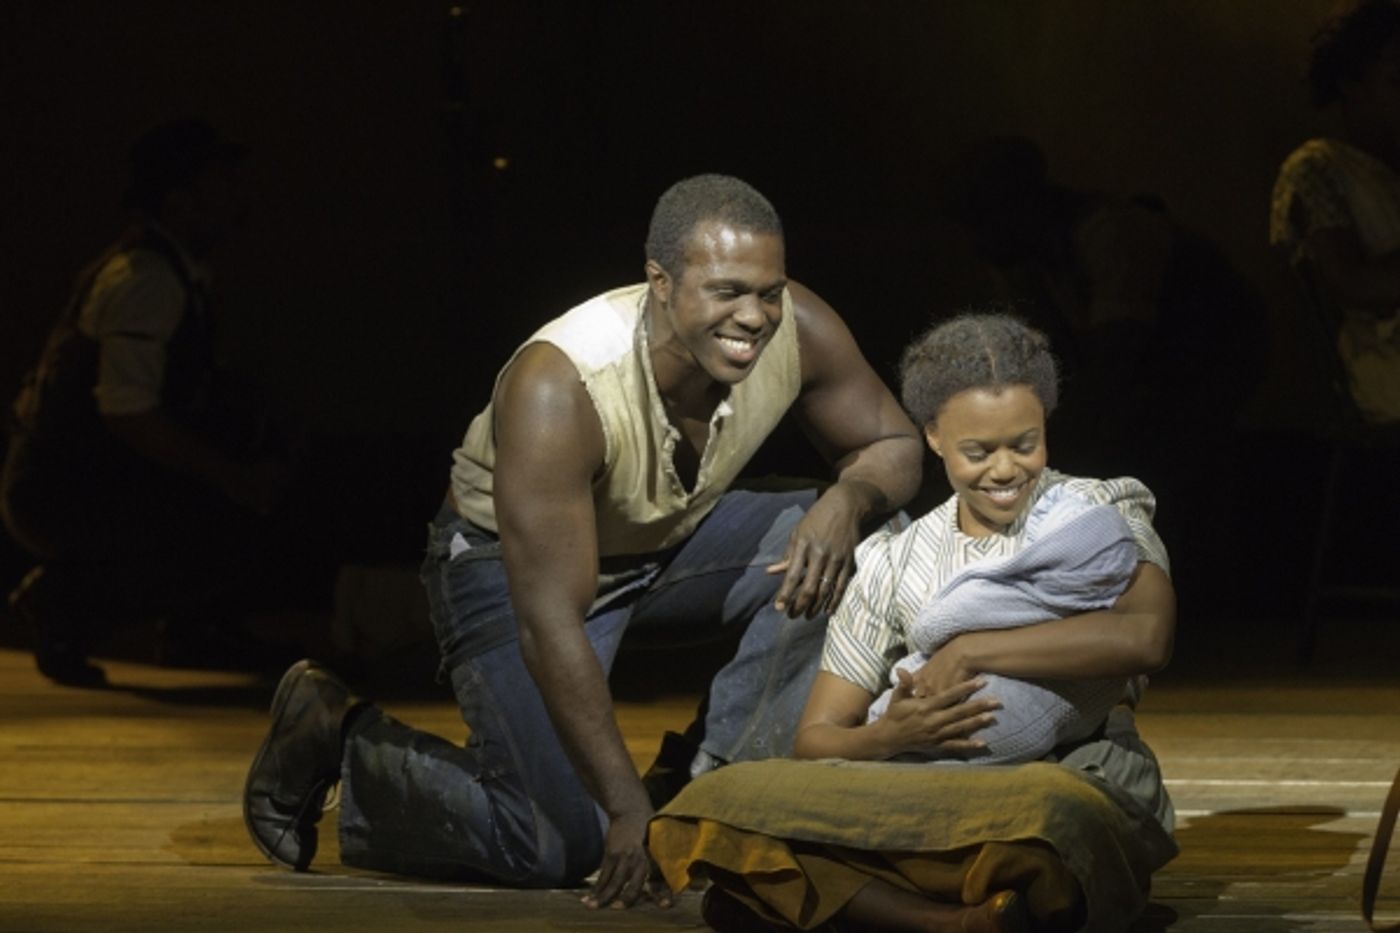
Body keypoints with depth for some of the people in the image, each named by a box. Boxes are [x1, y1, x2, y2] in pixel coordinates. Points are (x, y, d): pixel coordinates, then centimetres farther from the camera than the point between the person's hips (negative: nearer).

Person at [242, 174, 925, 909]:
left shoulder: (797, 331, -24)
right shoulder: (559, 390, -38)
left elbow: (895, 446, -6)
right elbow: (549, 627, -37)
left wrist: (848, 500, -32)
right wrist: (630, 811, -37)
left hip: (673, 540, 6)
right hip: (511, 562, -6)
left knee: (863, 543, -18)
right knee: (559, 847, -18)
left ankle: (718, 780, -7)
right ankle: (333, 734, 6)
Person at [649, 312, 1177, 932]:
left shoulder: (1098, 515, 7)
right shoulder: (894, 561, 15)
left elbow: (1145, 637, -16)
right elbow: (816, 737, 11)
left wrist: (967, 650, -12)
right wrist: (890, 737, -13)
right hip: (939, 803, 4)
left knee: (1057, 810, -45)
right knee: (719, 806, -26)